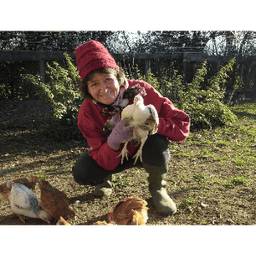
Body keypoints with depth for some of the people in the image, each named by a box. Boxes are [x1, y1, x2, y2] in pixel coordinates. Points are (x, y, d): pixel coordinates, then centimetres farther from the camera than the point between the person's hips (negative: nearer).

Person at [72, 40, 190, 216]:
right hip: (114, 157, 2)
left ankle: (158, 188, -4)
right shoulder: (87, 113, -21)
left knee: (157, 143, -35)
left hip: (146, 152, -1)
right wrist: (113, 141, -43)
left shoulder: (140, 91, -27)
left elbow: (182, 126, -27)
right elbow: (105, 163, -22)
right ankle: (104, 180, 14)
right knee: (81, 173, -24)